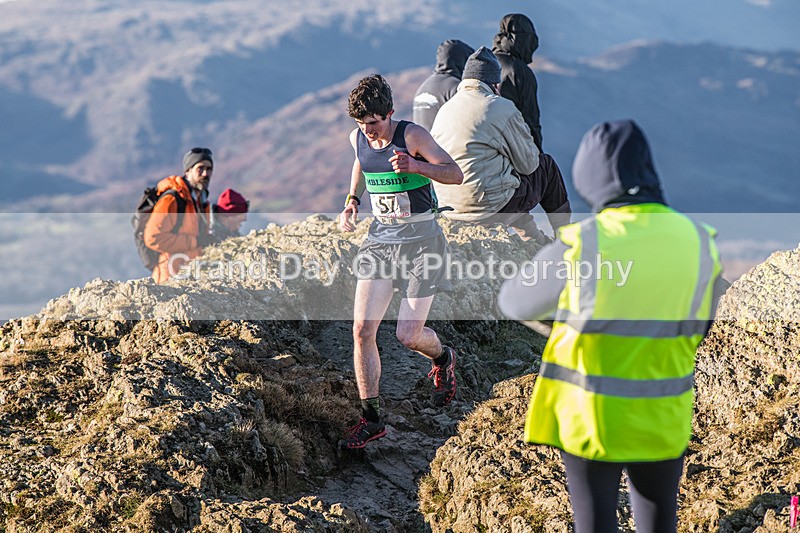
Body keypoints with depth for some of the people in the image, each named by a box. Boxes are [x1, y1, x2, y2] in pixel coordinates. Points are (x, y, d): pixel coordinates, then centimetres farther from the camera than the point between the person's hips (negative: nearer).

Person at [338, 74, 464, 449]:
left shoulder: (412, 135, -14)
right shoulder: (358, 138, 2)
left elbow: (456, 174, -16)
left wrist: (416, 166, -32)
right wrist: (352, 200, 10)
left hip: (420, 239, -5)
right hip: (379, 238, 5)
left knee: (408, 335, -5)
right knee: (362, 328, -7)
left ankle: (443, 360, 34)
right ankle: (371, 419, 2)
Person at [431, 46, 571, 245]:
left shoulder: (445, 109, 8)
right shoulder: (501, 108, -12)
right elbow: (528, 163, -5)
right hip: (492, 209, -7)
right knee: (546, 166, 18)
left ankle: (537, 242, 38)